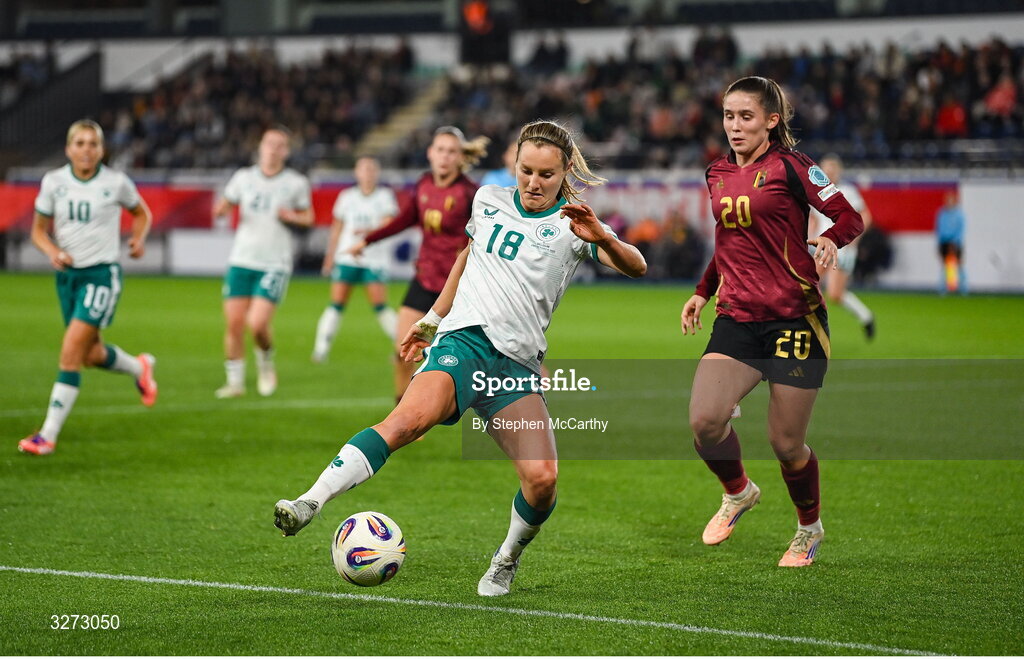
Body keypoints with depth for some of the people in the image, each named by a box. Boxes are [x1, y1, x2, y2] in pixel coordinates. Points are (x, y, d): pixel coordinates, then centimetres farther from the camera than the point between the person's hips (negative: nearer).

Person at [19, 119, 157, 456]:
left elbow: (142, 213, 14)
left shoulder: (116, 183, -5)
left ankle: (48, 434, -13)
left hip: (102, 274, -4)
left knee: (71, 352, -15)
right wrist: (52, 252, -14)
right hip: (67, 274, 4)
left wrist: (139, 238, -6)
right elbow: (38, 230, 6)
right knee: (90, 353, 14)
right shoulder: (53, 182, -1)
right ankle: (140, 367, 48)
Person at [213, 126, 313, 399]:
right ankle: (235, 381, 11)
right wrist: (221, 209, -7)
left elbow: (308, 218, 12)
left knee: (257, 324, -15)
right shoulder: (244, 177, 6)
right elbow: (225, 205, 17)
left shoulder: (296, 183, 1)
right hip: (241, 261, 3)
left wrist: (292, 217, -9)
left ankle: (266, 364, 15)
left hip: (274, 265, -2)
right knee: (233, 323, -2)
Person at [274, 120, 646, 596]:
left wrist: (602, 237, -27)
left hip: (519, 364, 0)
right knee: (411, 418, -32)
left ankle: (507, 561, 12)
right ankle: (310, 503, -45)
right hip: (464, 341, 0)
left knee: (542, 477, -19)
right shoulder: (489, 201, 16)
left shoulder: (571, 223, 6)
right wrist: (431, 319, 38)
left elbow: (636, 268, -7)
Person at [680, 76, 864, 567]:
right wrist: (703, 291, 22)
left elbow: (850, 218, -5)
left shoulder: (790, 167, -5)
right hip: (737, 319, 5)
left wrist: (831, 241, -25)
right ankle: (737, 492, 15)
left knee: (786, 443, -2)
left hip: (794, 318, -4)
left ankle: (809, 528, 27)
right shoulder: (717, 175, 13)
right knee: (704, 421, -18)